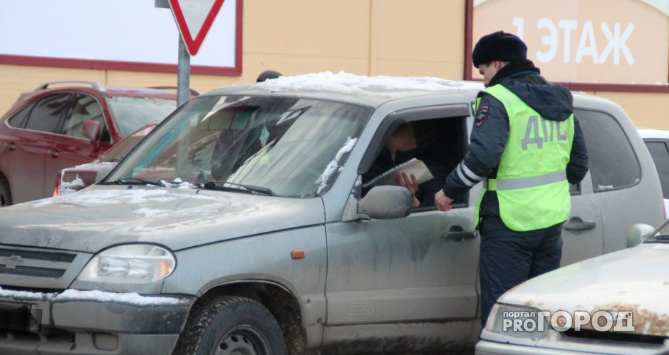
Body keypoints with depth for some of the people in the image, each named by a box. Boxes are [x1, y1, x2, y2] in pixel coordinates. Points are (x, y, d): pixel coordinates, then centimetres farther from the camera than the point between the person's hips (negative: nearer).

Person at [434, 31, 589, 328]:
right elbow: (579, 164, 19)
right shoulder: (559, 100, 14)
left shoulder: (498, 100, -12)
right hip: (552, 218, 8)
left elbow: (482, 156, -23)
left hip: (510, 223, -8)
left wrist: (449, 191, -11)